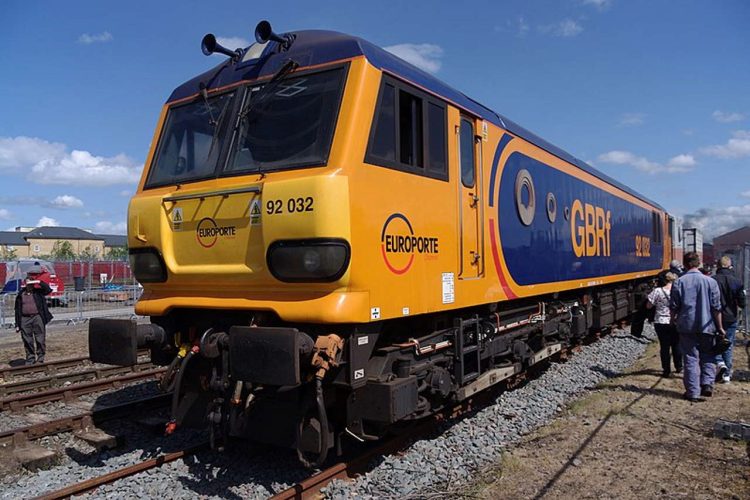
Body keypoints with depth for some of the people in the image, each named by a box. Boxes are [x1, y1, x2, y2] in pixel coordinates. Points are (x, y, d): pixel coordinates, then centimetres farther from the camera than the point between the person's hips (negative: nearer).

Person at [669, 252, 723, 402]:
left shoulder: (678, 282, -5)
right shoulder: (710, 281, -4)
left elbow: (673, 306, -1)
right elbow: (716, 308, -2)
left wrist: (675, 320, 19)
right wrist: (720, 327, 6)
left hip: (686, 326, 0)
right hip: (707, 326, 0)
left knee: (690, 358, 5)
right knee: (708, 356, 18)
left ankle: (693, 392, 7)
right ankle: (707, 384, 7)